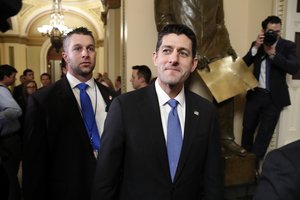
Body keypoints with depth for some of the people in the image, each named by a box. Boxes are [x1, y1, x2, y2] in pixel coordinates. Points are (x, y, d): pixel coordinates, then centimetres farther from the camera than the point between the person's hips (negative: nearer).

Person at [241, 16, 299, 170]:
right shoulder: (256, 44, 5)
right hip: (255, 94, 2)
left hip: (274, 97, -2)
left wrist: (273, 53, -22)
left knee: (265, 133, 5)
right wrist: (256, 47, -16)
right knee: (247, 129, 12)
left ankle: (254, 163, 23)